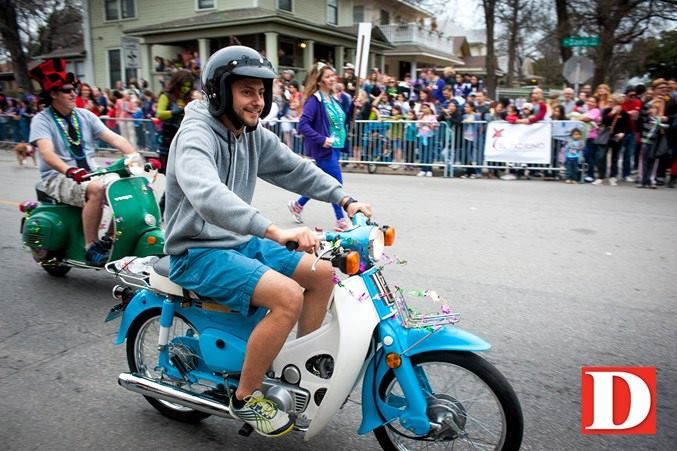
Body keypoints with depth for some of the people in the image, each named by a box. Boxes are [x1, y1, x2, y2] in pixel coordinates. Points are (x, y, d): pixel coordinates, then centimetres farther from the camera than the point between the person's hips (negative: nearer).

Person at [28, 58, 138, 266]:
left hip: (89, 174, 5)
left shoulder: (84, 115, 10)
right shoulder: (41, 120, -5)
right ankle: (91, 247, -25)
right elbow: (47, 152, -23)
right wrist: (70, 171, -43)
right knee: (96, 190, -34)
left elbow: (114, 138, -1)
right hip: (58, 178, -5)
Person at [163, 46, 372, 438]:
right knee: (288, 296, -27)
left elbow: (297, 169, 11)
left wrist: (345, 198, -2)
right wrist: (274, 230, -51)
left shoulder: (255, 135, 5)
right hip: (198, 253, -8)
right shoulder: (196, 135, -21)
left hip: (239, 242, 9)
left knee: (323, 274, 4)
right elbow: (207, 195, -40)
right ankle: (246, 397, -6)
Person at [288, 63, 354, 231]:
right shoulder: (314, 100, -14)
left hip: (335, 147, 9)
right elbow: (303, 124, -21)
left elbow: (341, 121, 21)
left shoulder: (332, 99, 12)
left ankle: (298, 204, 35)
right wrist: (321, 140, -24)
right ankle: (341, 220, 8)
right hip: (324, 148, -9)